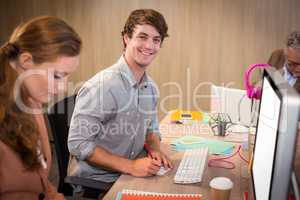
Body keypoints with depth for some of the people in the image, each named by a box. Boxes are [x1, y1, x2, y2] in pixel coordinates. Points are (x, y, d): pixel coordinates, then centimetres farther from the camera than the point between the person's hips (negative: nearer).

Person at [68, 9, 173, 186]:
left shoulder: (151, 87, 3)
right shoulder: (101, 86, -21)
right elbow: (78, 144, -20)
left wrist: (155, 150, -5)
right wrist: (131, 166, -22)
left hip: (127, 176, 7)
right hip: (93, 182, -7)